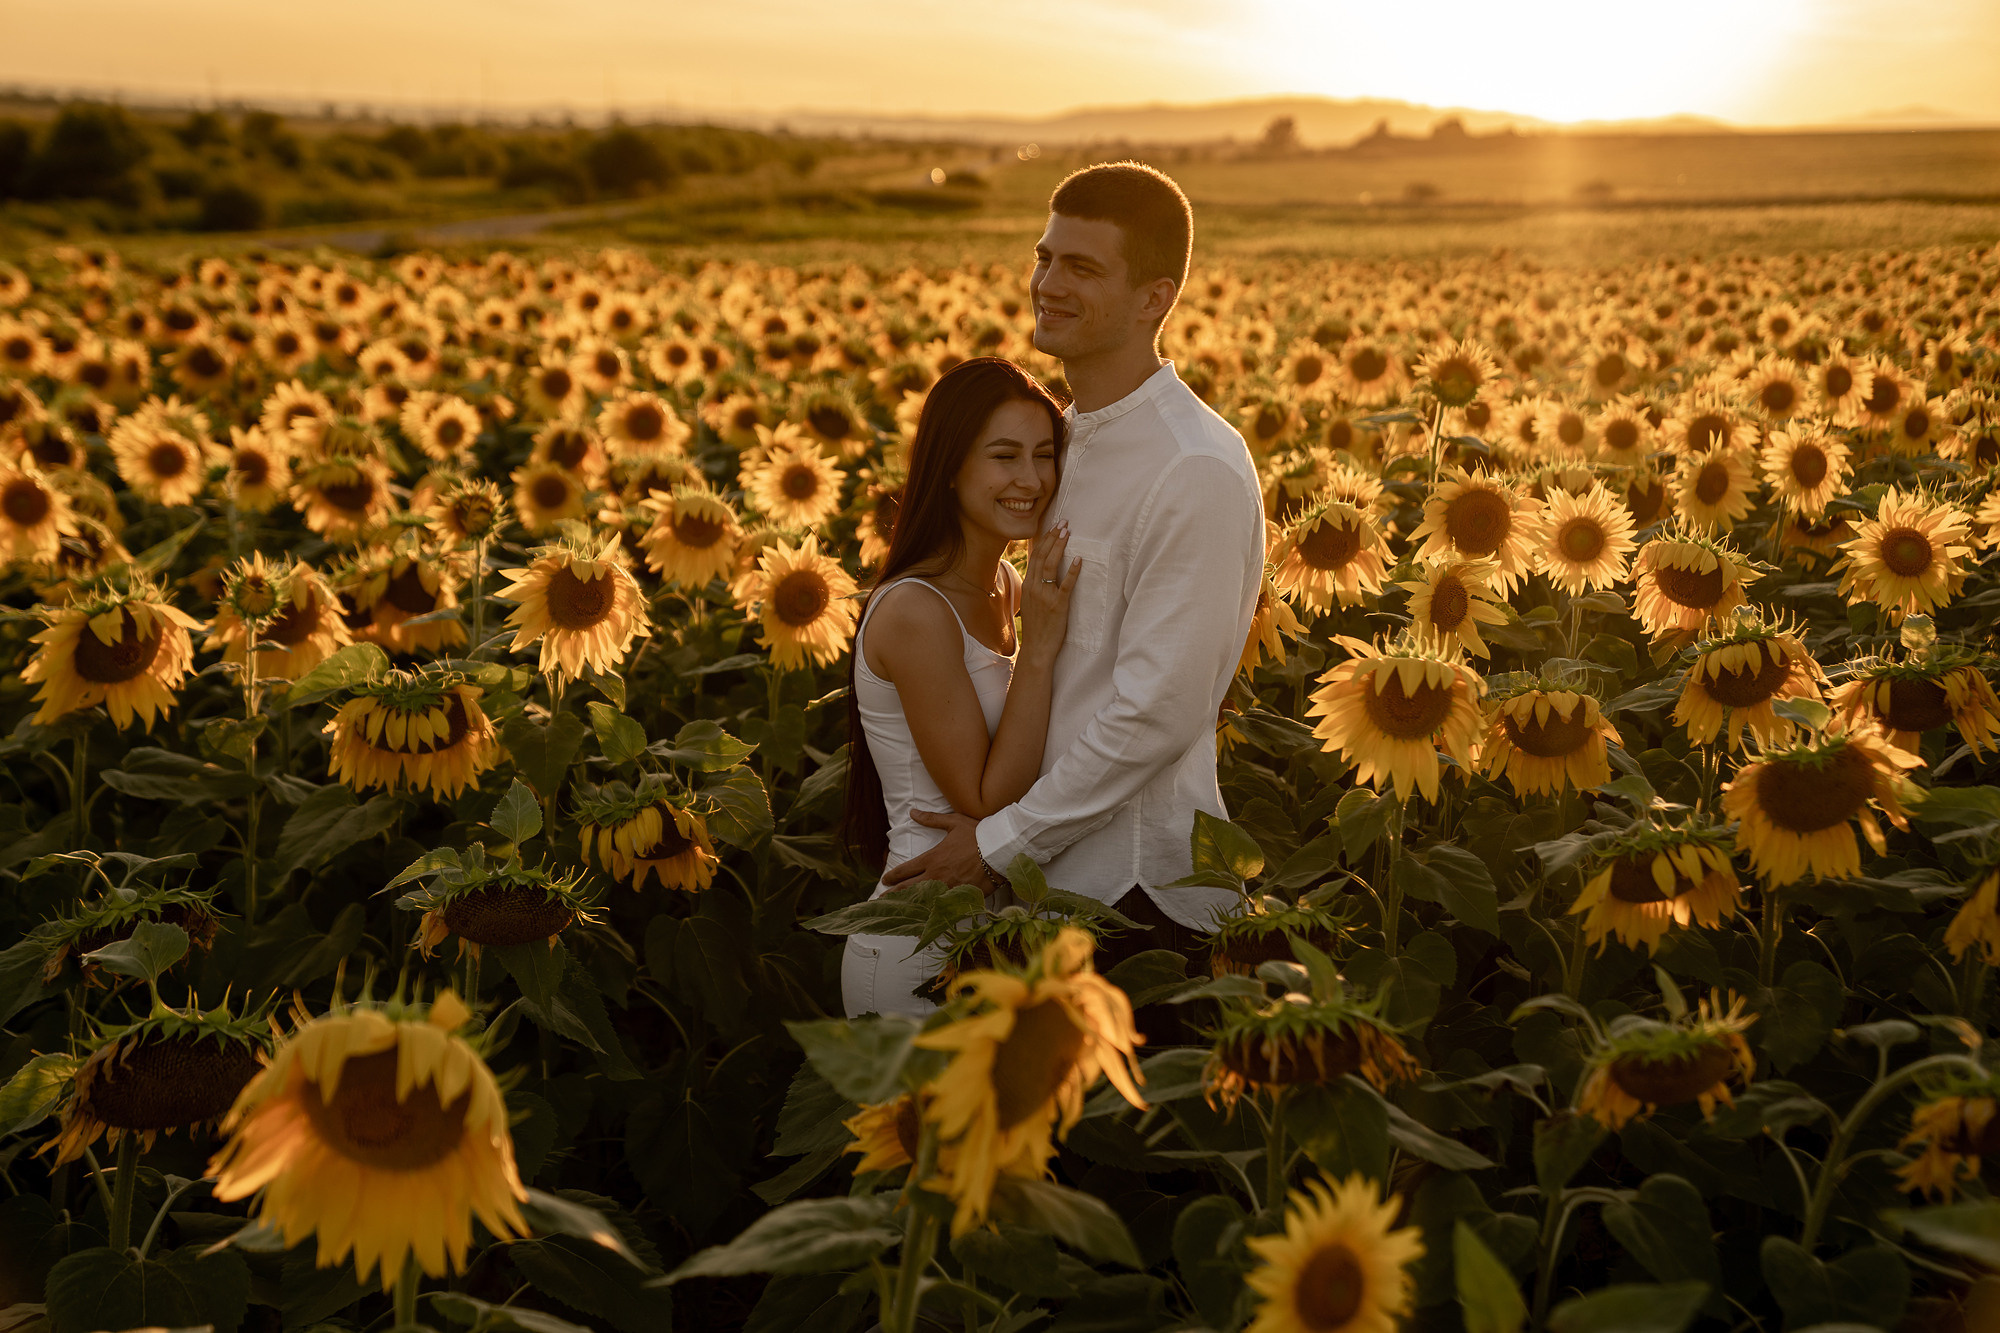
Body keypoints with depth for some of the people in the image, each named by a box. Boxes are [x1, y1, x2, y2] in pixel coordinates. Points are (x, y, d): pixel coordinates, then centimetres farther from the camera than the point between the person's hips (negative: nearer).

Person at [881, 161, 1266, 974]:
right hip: (1059, 868, 8)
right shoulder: (1070, 440, 10)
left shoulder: (1197, 471, -19)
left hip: (1137, 887, -8)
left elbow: (1159, 711, -22)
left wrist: (1003, 841, -15)